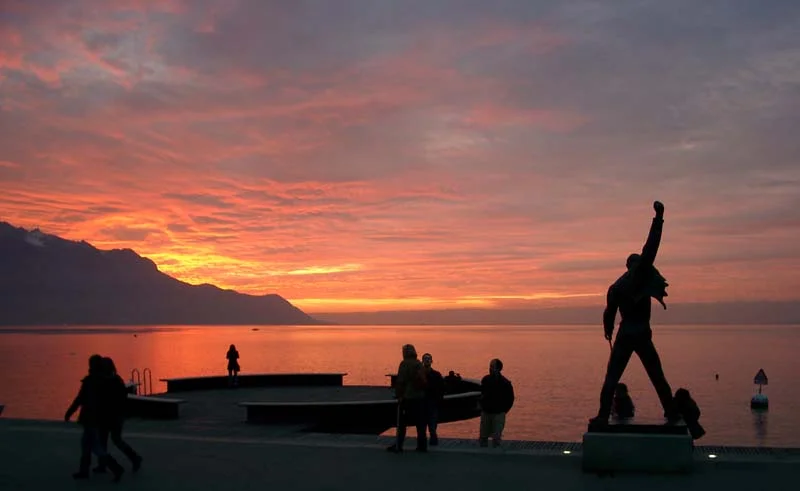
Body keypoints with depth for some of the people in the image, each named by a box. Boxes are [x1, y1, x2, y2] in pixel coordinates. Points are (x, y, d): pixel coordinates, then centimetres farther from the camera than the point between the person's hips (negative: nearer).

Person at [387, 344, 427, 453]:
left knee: (401, 423, 1)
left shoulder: (405, 364, -11)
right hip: (420, 397, 6)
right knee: (420, 423, 10)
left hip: (407, 398, -6)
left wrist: (398, 395, -9)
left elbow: (400, 381, -15)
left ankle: (398, 446, 1)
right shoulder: (419, 364, 10)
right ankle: (422, 445, 11)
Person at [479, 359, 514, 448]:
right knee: (483, 437, 7)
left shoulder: (505, 383, -10)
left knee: (496, 438, -6)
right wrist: (482, 406, 11)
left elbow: (510, 399, -1)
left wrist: (503, 410, -3)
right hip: (485, 412, 4)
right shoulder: (485, 380, 1)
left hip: (498, 414, -4)